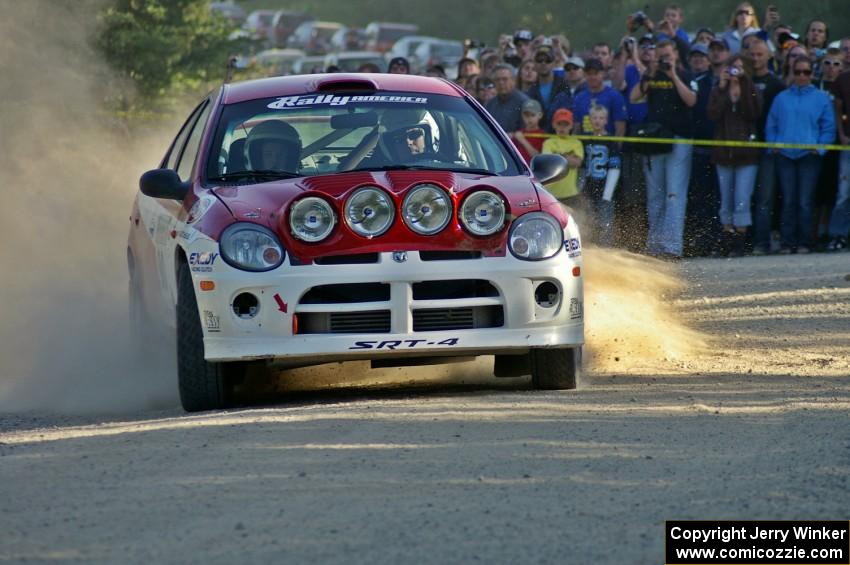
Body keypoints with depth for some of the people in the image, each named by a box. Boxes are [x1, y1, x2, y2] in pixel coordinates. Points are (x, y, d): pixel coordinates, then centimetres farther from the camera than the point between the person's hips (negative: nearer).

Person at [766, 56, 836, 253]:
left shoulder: (821, 98, 5)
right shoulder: (782, 98, 12)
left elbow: (828, 127, 6)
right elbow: (771, 125, 15)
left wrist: (820, 148, -5)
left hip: (809, 156, -2)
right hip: (785, 156, 2)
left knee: (805, 202, -4)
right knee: (788, 201, 3)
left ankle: (804, 243, 2)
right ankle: (787, 242, 6)